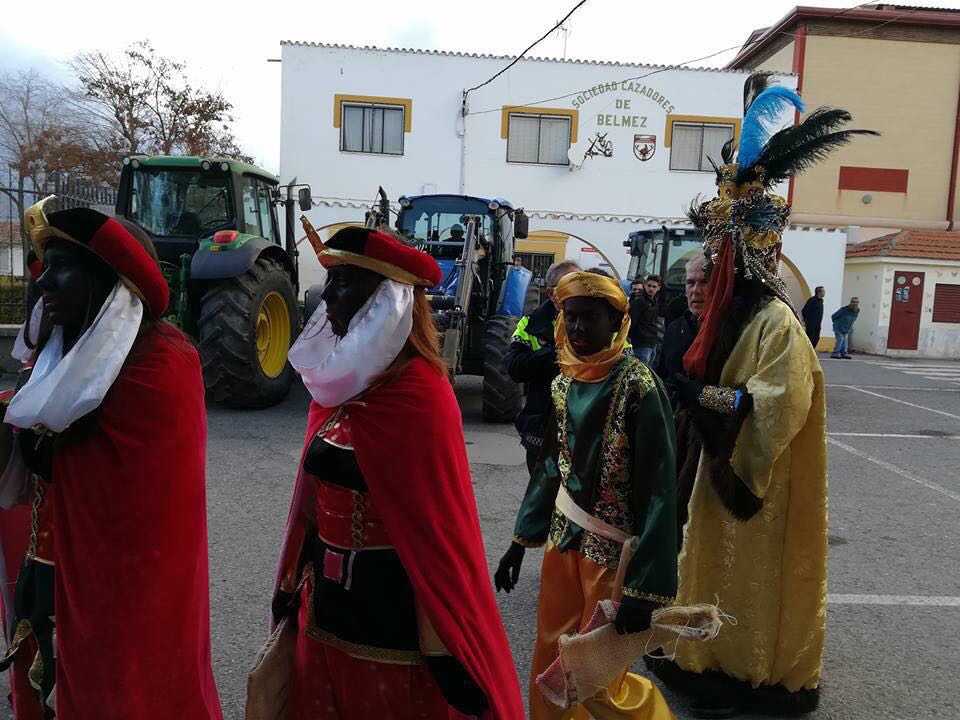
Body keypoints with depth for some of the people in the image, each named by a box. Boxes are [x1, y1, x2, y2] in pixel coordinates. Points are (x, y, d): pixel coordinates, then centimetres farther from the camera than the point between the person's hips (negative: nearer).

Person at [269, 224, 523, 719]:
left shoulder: (419, 395, -21)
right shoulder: (339, 380, 3)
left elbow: (440, 526, -20)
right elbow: (316, 500, 9)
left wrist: (450, 649, -17)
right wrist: (294, 588, 14)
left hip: (392, 617, -7)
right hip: (328, 606, 7)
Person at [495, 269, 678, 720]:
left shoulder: (638, 385, -17)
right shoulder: (564, 382, 3)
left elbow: (657, 489, -19)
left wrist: (644, 586, -23)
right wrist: (521, 539, 10)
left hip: (612, 548, -5)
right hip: (563, 537, 6)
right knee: (549, 661, 15)